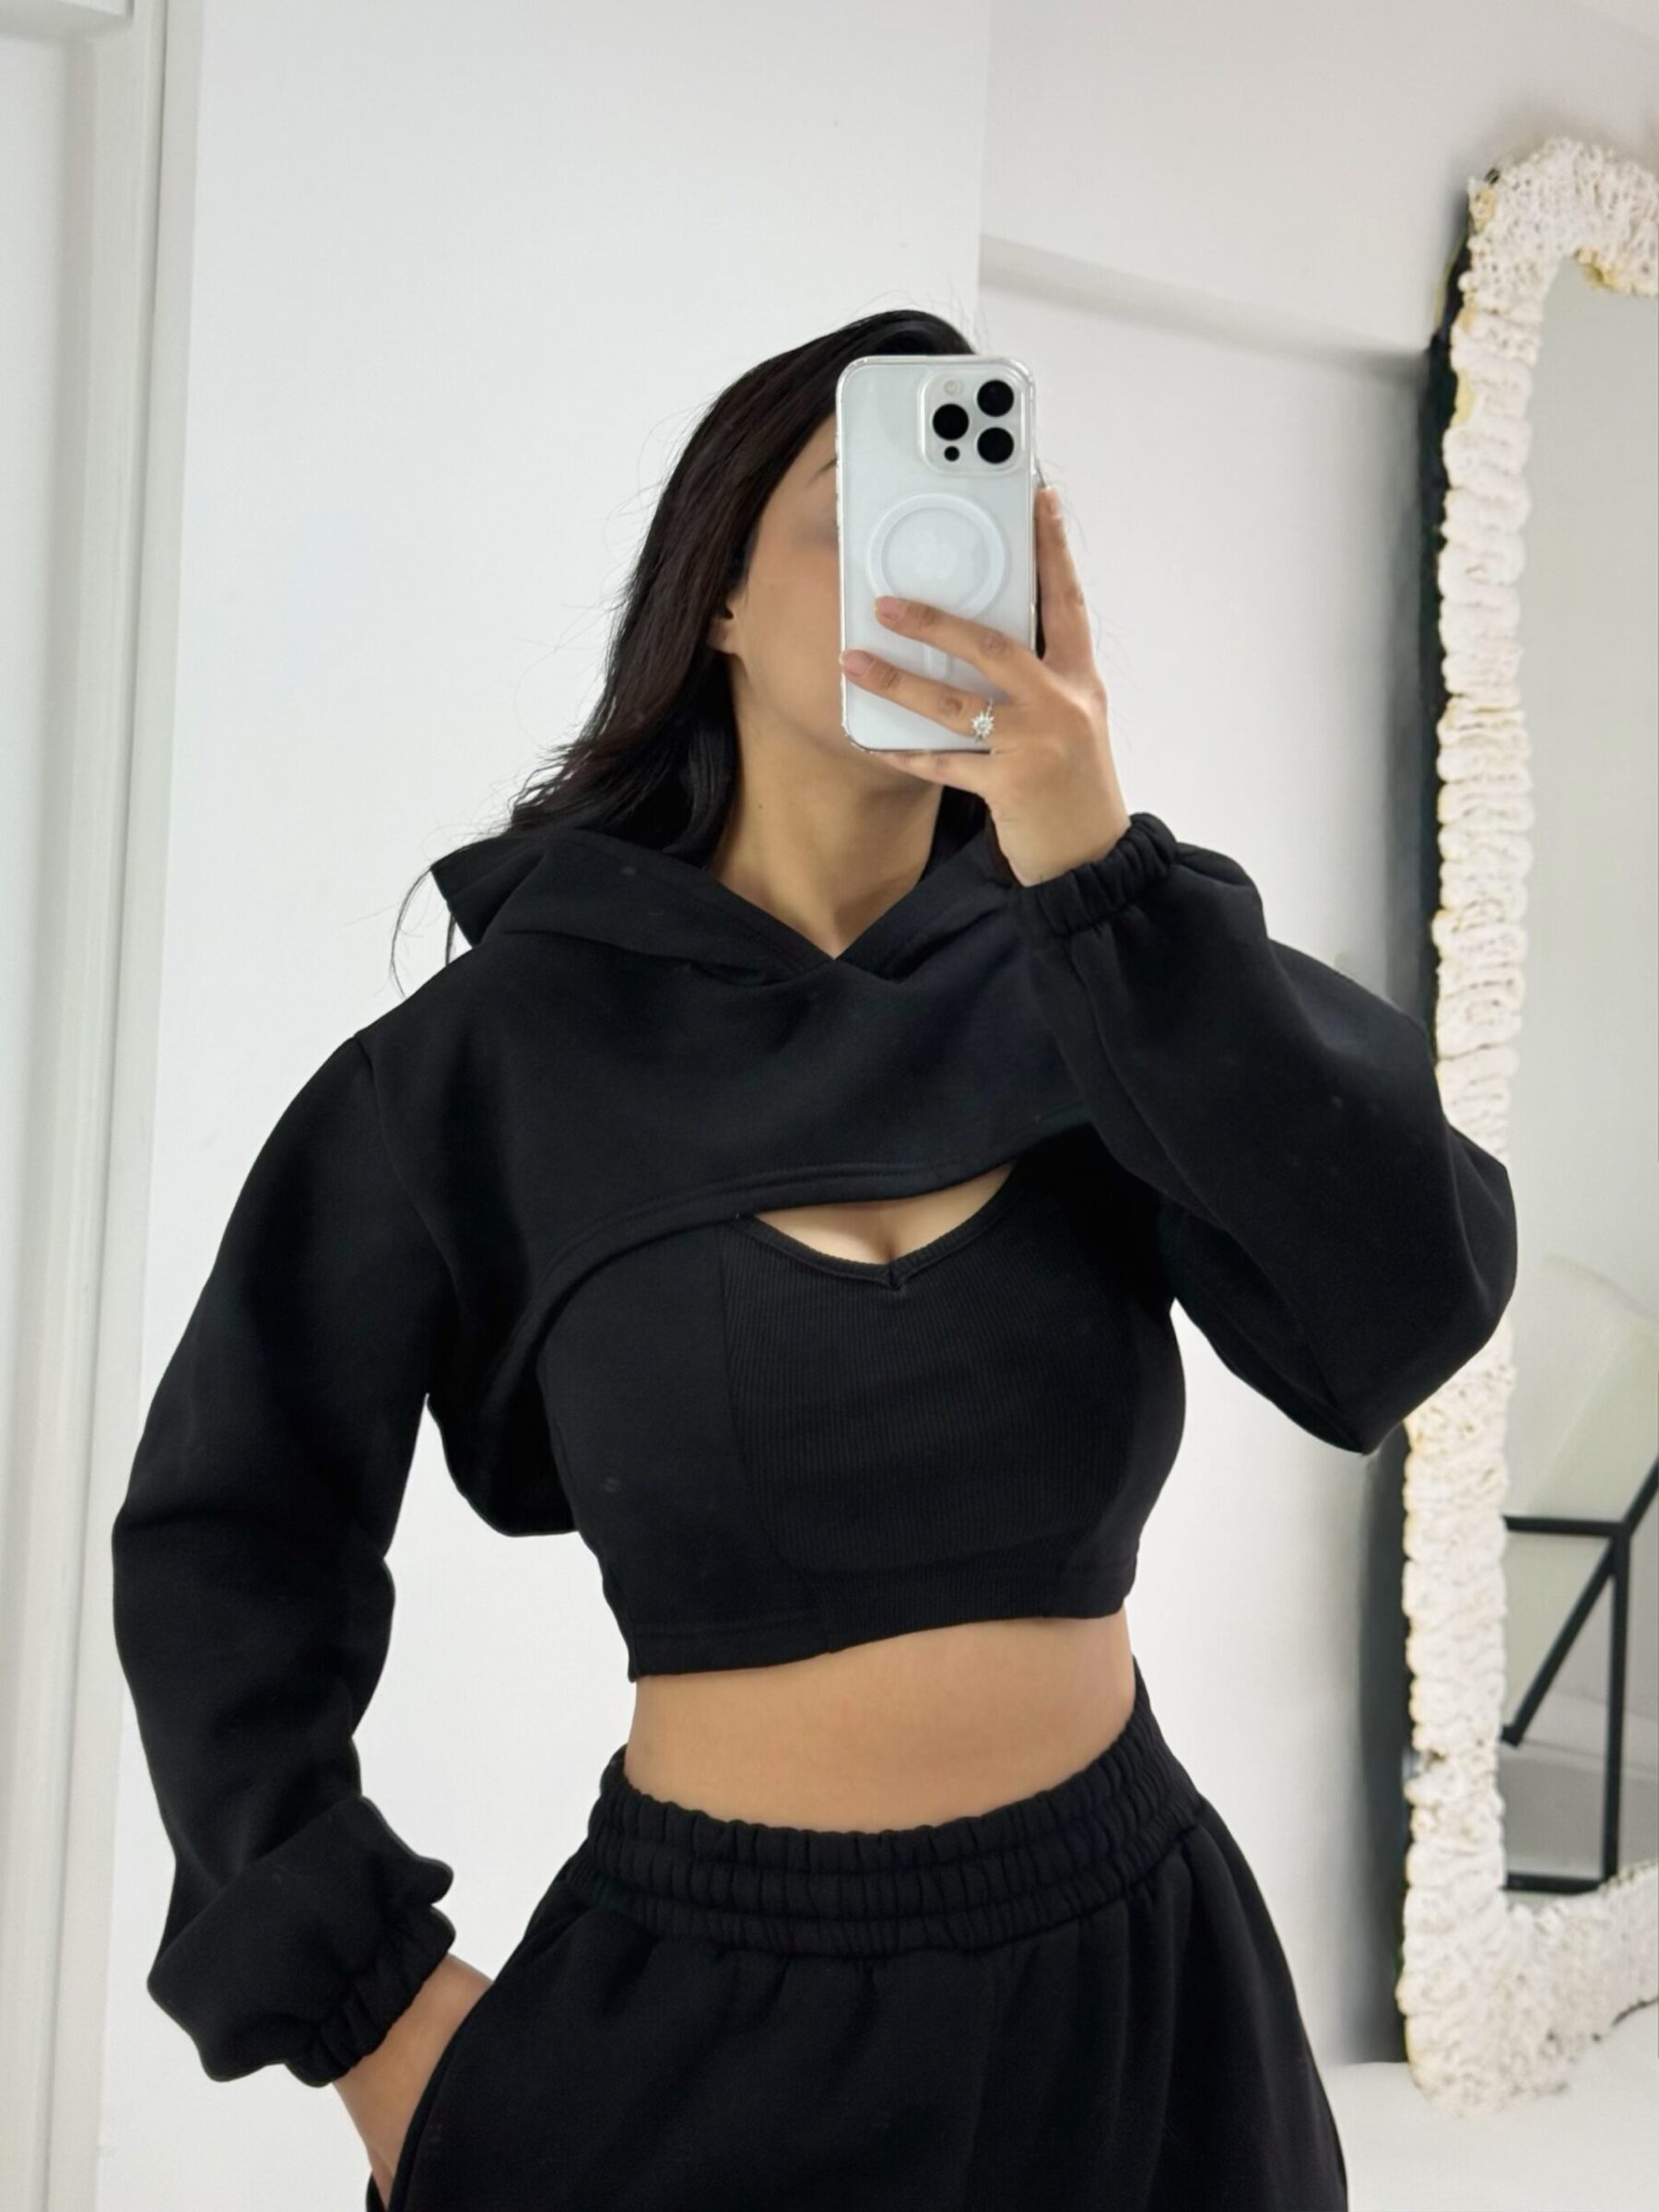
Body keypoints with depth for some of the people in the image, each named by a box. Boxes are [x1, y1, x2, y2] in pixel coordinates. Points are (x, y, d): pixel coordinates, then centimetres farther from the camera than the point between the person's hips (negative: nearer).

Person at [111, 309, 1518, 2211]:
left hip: (1120, 1980, 3)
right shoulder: (506, 1041, -7)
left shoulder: (1102, 984, -3)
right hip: (698, 2005, -2)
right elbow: (231, 1533, -2)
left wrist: (1100, 871, -24)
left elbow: (1401, 1322, -18)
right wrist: (369, 2010, -6)